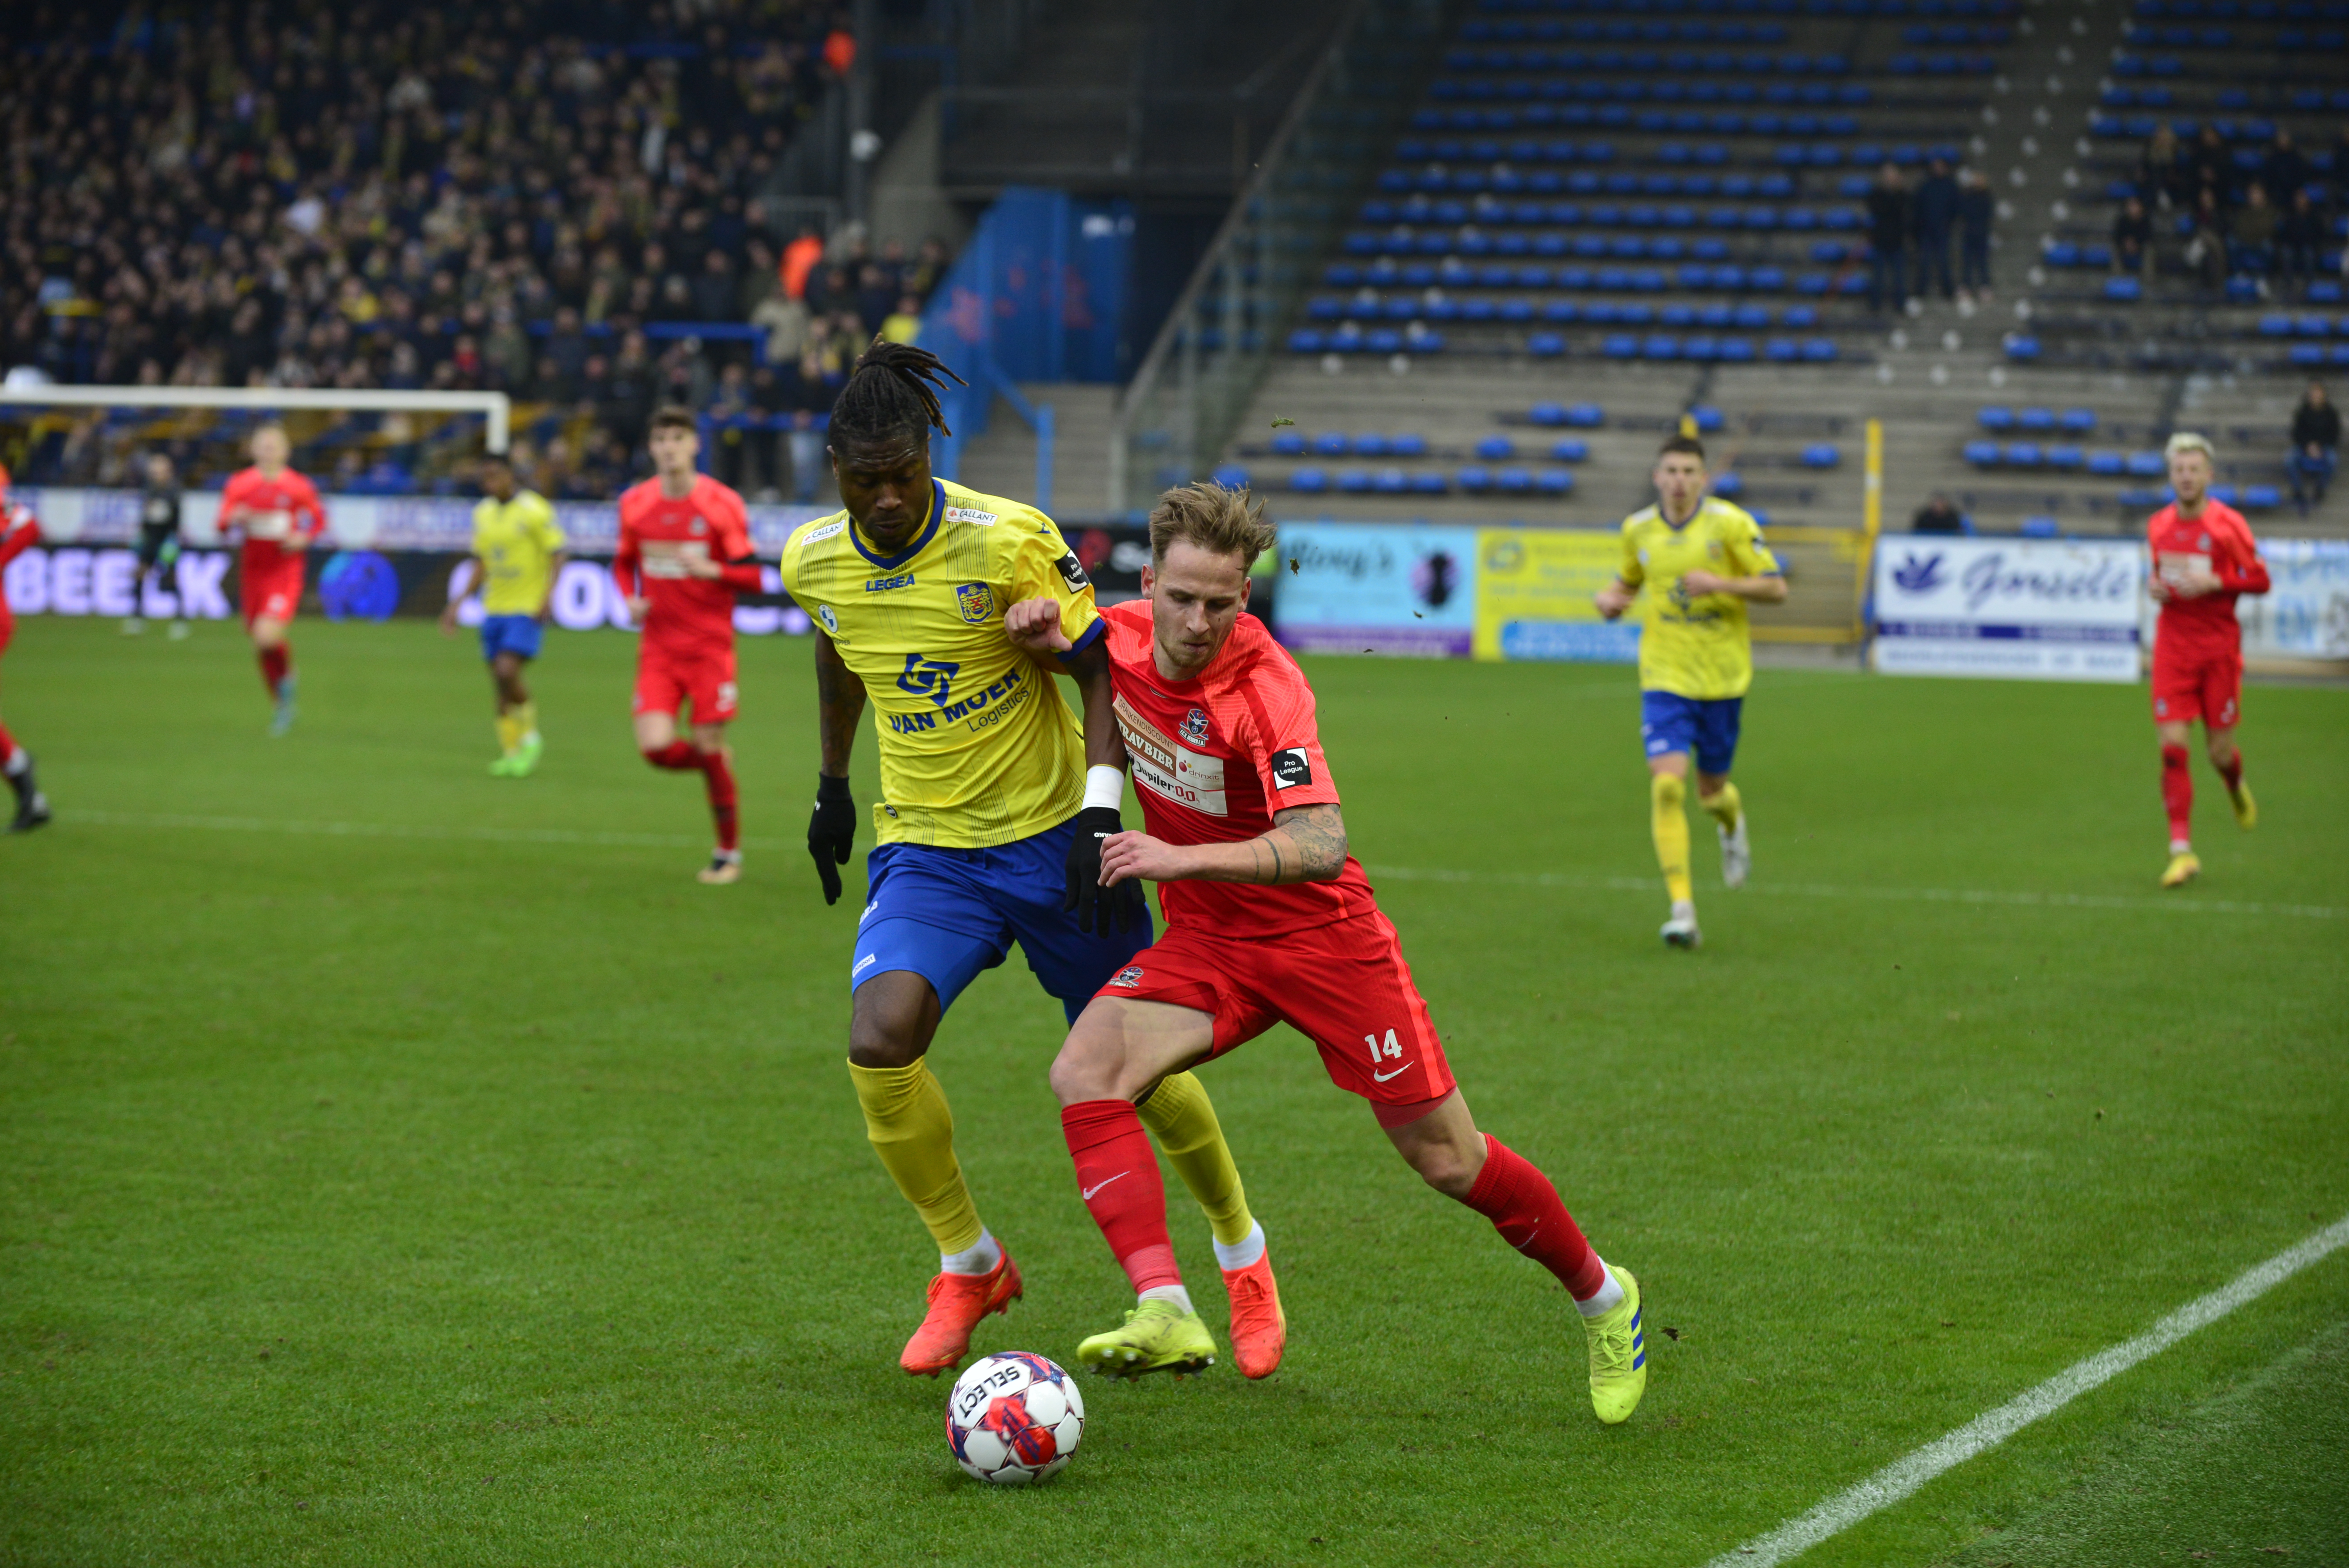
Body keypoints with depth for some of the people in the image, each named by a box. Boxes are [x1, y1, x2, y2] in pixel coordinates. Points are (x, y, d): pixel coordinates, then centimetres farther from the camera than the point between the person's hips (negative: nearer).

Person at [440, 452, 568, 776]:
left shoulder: (535, 510, -9)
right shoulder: (483, 513, 11)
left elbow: (559, 552, -9)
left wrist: (548, 595, -20)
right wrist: (458, 602, 16)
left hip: (527, 609, -6)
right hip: (494, 610, 6)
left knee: (507, 671, -20)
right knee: (499, 680, 5)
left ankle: (529, 736, 0)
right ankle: (511, 752, 14)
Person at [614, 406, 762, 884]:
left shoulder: (721, 504, -7)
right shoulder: (634, 504, 4)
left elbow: (752, 576, -5)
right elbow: (624, 563, 19)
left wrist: (711, 570, -24)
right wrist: (631, 599, -1)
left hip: (710, 645, -3)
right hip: (659, 647, 3)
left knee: (709, 747, -4)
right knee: (656, 747, -13)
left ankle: (729, 853, 15)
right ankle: (715, 761, 23)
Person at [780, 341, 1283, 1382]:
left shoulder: (1007, 542, -18)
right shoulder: (814, 562, -5)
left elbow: (1100, 665, -11)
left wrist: (1101, 804, -22)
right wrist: (832, 786, 25)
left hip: (1051, 837, -2)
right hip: (925, 852, 3)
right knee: (879, 1043, -22)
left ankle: (1241, 1252, 32)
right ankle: (968, 1266, 2)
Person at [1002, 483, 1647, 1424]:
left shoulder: (1265, 686, -27)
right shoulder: (1125, 634, -8)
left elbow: (1321, 846, -37)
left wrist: (1181, 858, -46)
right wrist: (1052, 640, -4)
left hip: (1320, 933, -5)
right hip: (1204, 935, 5)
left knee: (1446, 1158, 1)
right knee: (1085, 1074, -23)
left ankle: (1602, 1299, 26)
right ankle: (1164, 1312, -27)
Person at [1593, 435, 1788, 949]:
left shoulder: (1730, 523, -8)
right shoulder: (1637, 529, 3)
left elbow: (1776, 588, -6)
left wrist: (1720, 583, -21)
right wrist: (1608, 599, -1)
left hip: (1723, 677, -1)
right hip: (1665, 677, 1)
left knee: (1711, 793, 9)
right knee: (1667, 785, -15)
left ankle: (1732, 822, 50)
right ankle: (1682, 910, -14)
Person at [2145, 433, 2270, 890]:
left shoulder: (2228, 524, -7)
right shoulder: (2158, 526, 6)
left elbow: (2260, 579, -4)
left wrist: (2214, 583, -19)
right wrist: (2156, 586, 0)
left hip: (2219, 646, -2)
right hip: (2173, 643, 2)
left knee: (2220, 750, 2)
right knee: (2172, 746, -10)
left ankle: (2237, 787, 42)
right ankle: (2181, 850, -8)